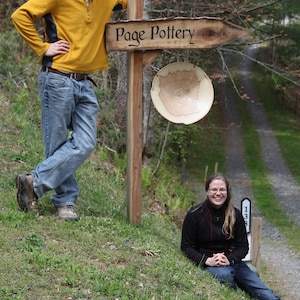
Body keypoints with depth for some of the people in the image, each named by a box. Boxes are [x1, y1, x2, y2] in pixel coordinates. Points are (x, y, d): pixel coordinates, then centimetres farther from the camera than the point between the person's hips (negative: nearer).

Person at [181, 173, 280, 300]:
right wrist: (207, 261, -20)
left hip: (232, 260, 2)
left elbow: (243, 245, 5)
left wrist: (230, 260, -16)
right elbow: (186, 246, -4)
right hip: (207, 264, -2)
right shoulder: (194, 215, -6)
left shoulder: (235, 214, 3)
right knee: (224, 274, -37)